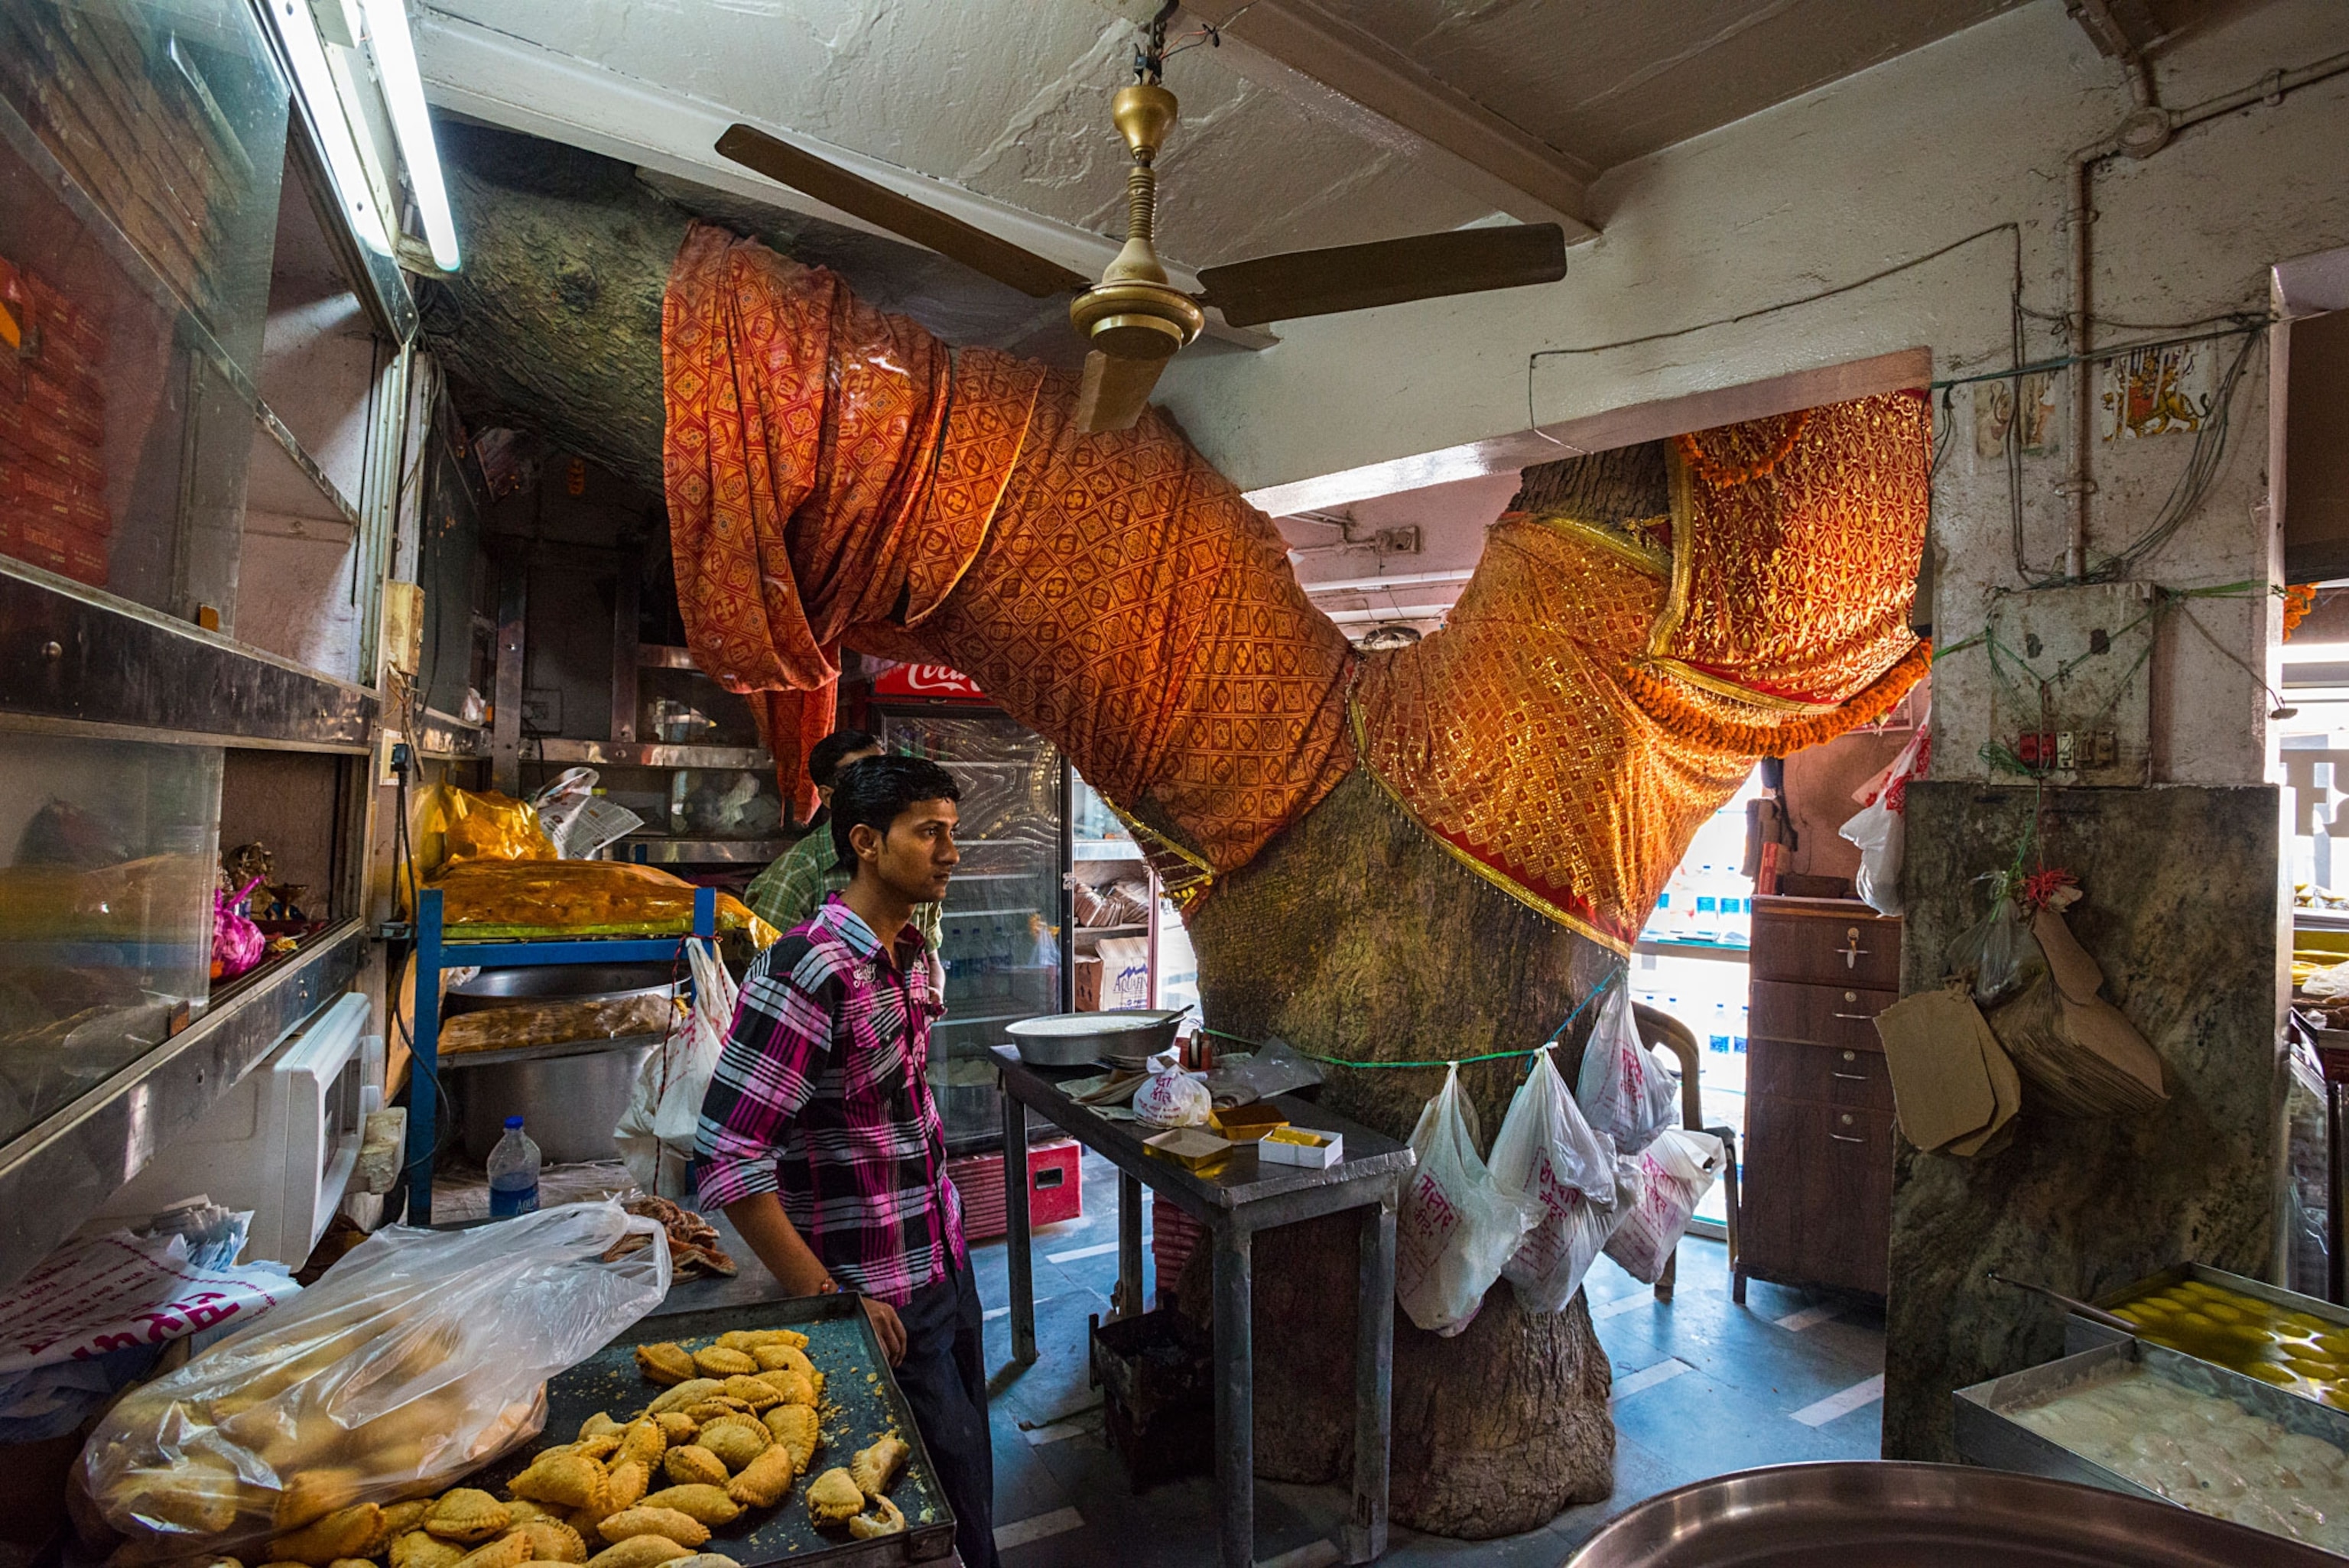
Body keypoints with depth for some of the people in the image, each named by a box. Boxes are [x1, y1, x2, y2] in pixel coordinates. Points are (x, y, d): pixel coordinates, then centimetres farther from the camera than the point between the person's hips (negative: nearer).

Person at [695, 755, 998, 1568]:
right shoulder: (806, 971, -25)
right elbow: (728, 1162, -25)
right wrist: (828, 1302, -19)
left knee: (970, 1471, 23)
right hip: (884, 1302, -7)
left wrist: (945, 1226, 12)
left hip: (946, 1265, 8)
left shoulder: (909, 951, 2)